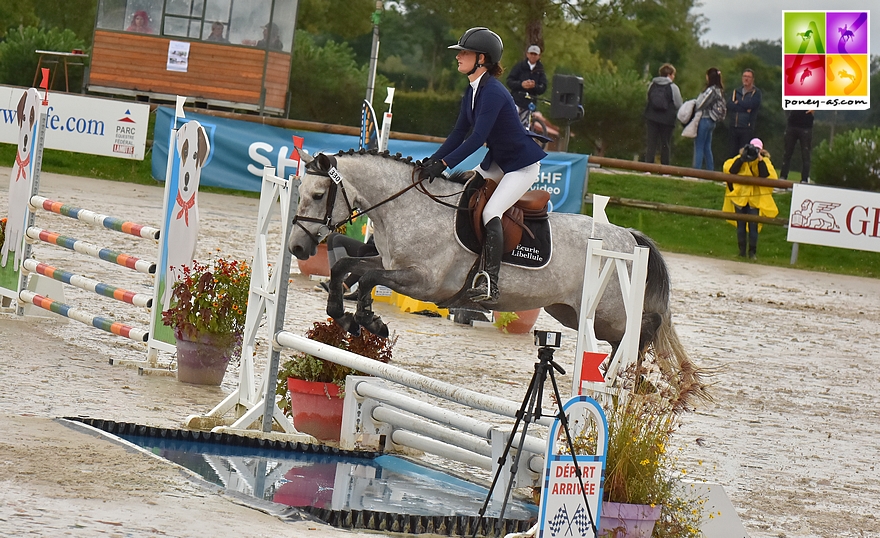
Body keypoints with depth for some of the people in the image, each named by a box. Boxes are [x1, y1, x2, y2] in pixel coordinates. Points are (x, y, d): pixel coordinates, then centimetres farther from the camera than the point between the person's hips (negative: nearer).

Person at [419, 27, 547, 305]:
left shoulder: (493, 92, -27)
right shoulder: (472, 91, 3)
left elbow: (477, 138, -33)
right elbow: (460, 133, 5)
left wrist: (444, 163, -35)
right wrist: (433, 160, -6)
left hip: (523, 165, -10)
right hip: (497, 162, 10)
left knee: (491, 211, -24)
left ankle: (490, 284, -28)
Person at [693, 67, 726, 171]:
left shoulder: (711, 90, -18)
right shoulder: (719, 91, 10)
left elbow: (700, 105, -15)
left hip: (704, 119, -9)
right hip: (712, 121, 9)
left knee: (698, 147, -5)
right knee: (707, 148, 13)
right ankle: (710, 171, 14)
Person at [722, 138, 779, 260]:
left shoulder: (764, 161, 1)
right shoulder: (740, 159, 3)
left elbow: (767, 176, -15)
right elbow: (729, 170, -11)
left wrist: (760, 160, -19)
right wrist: (742, 158, -17)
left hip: (756, 198, -1)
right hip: (740, 197, 1)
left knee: (753, 226, -5)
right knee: (741, 225, 5)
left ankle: (752, 252, 5)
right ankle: (742, 252, 14)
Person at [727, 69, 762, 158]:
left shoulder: (756, 93, 2)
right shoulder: (736, 92, 15)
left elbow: (750, 104, -17)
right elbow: (729, 106, -1)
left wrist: (737, 102, -1)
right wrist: (745, 108, -11)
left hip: (747, 128, -5)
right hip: (734, 127, 5)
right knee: (733, 152, 5)